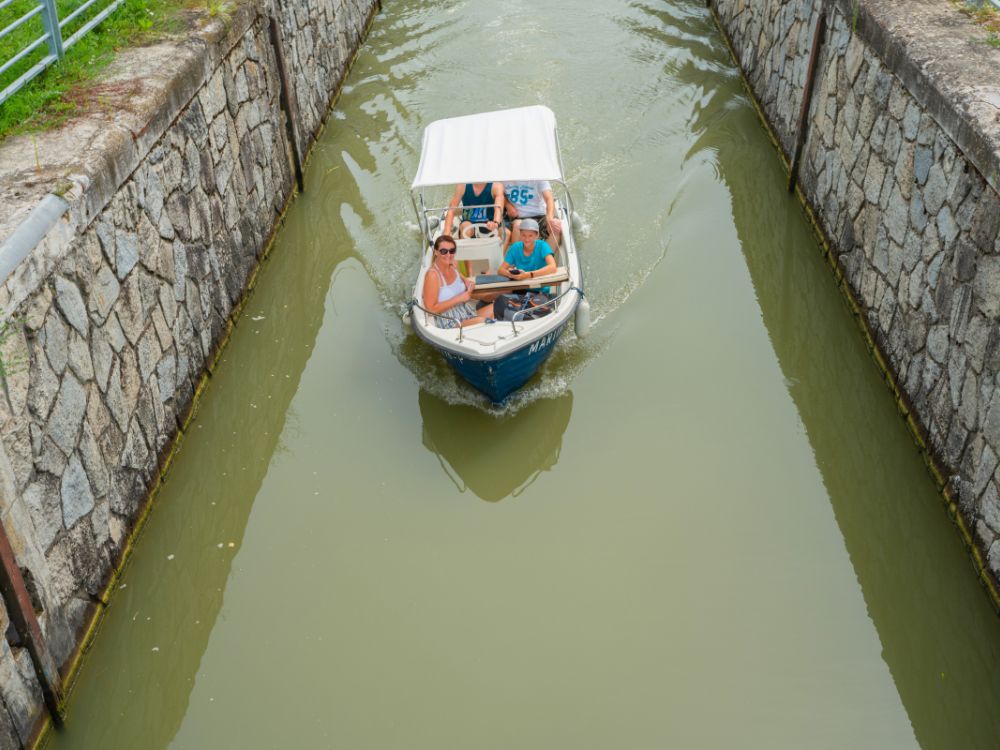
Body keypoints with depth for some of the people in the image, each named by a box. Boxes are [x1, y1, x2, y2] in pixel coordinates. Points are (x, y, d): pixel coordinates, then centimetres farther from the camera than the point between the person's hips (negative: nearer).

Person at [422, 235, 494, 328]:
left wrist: (467, 282, 4)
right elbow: (431, 309, -19)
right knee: (481, 320, -32)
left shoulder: (452, 267, 6)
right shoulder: (432, 275, -15)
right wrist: (459, 299, -18)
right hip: (451, 324, -9)